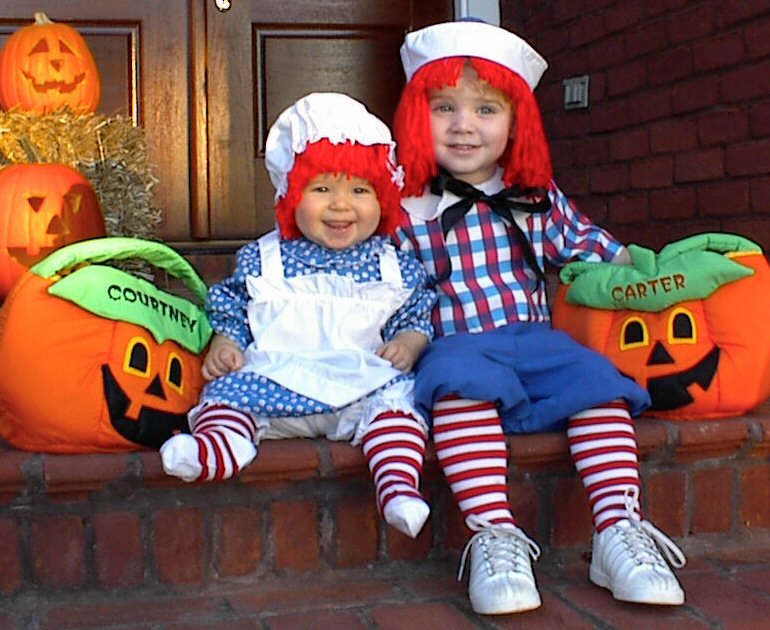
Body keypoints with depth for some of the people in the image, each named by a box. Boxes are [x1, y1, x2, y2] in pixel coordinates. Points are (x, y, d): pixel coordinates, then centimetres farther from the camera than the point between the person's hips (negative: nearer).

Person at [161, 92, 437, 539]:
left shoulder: (396, 267, 14)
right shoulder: (264, 260, 14)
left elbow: (418, 314, 16)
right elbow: (230, 308, 16)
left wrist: (410, 341, -5)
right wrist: (224, 343, -4)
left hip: (365, 380, -1)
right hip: (275, 378, 1)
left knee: (394, 396, -29)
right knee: (230, 390, -25)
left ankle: (399, 485, -44)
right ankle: (214, 449, -51)